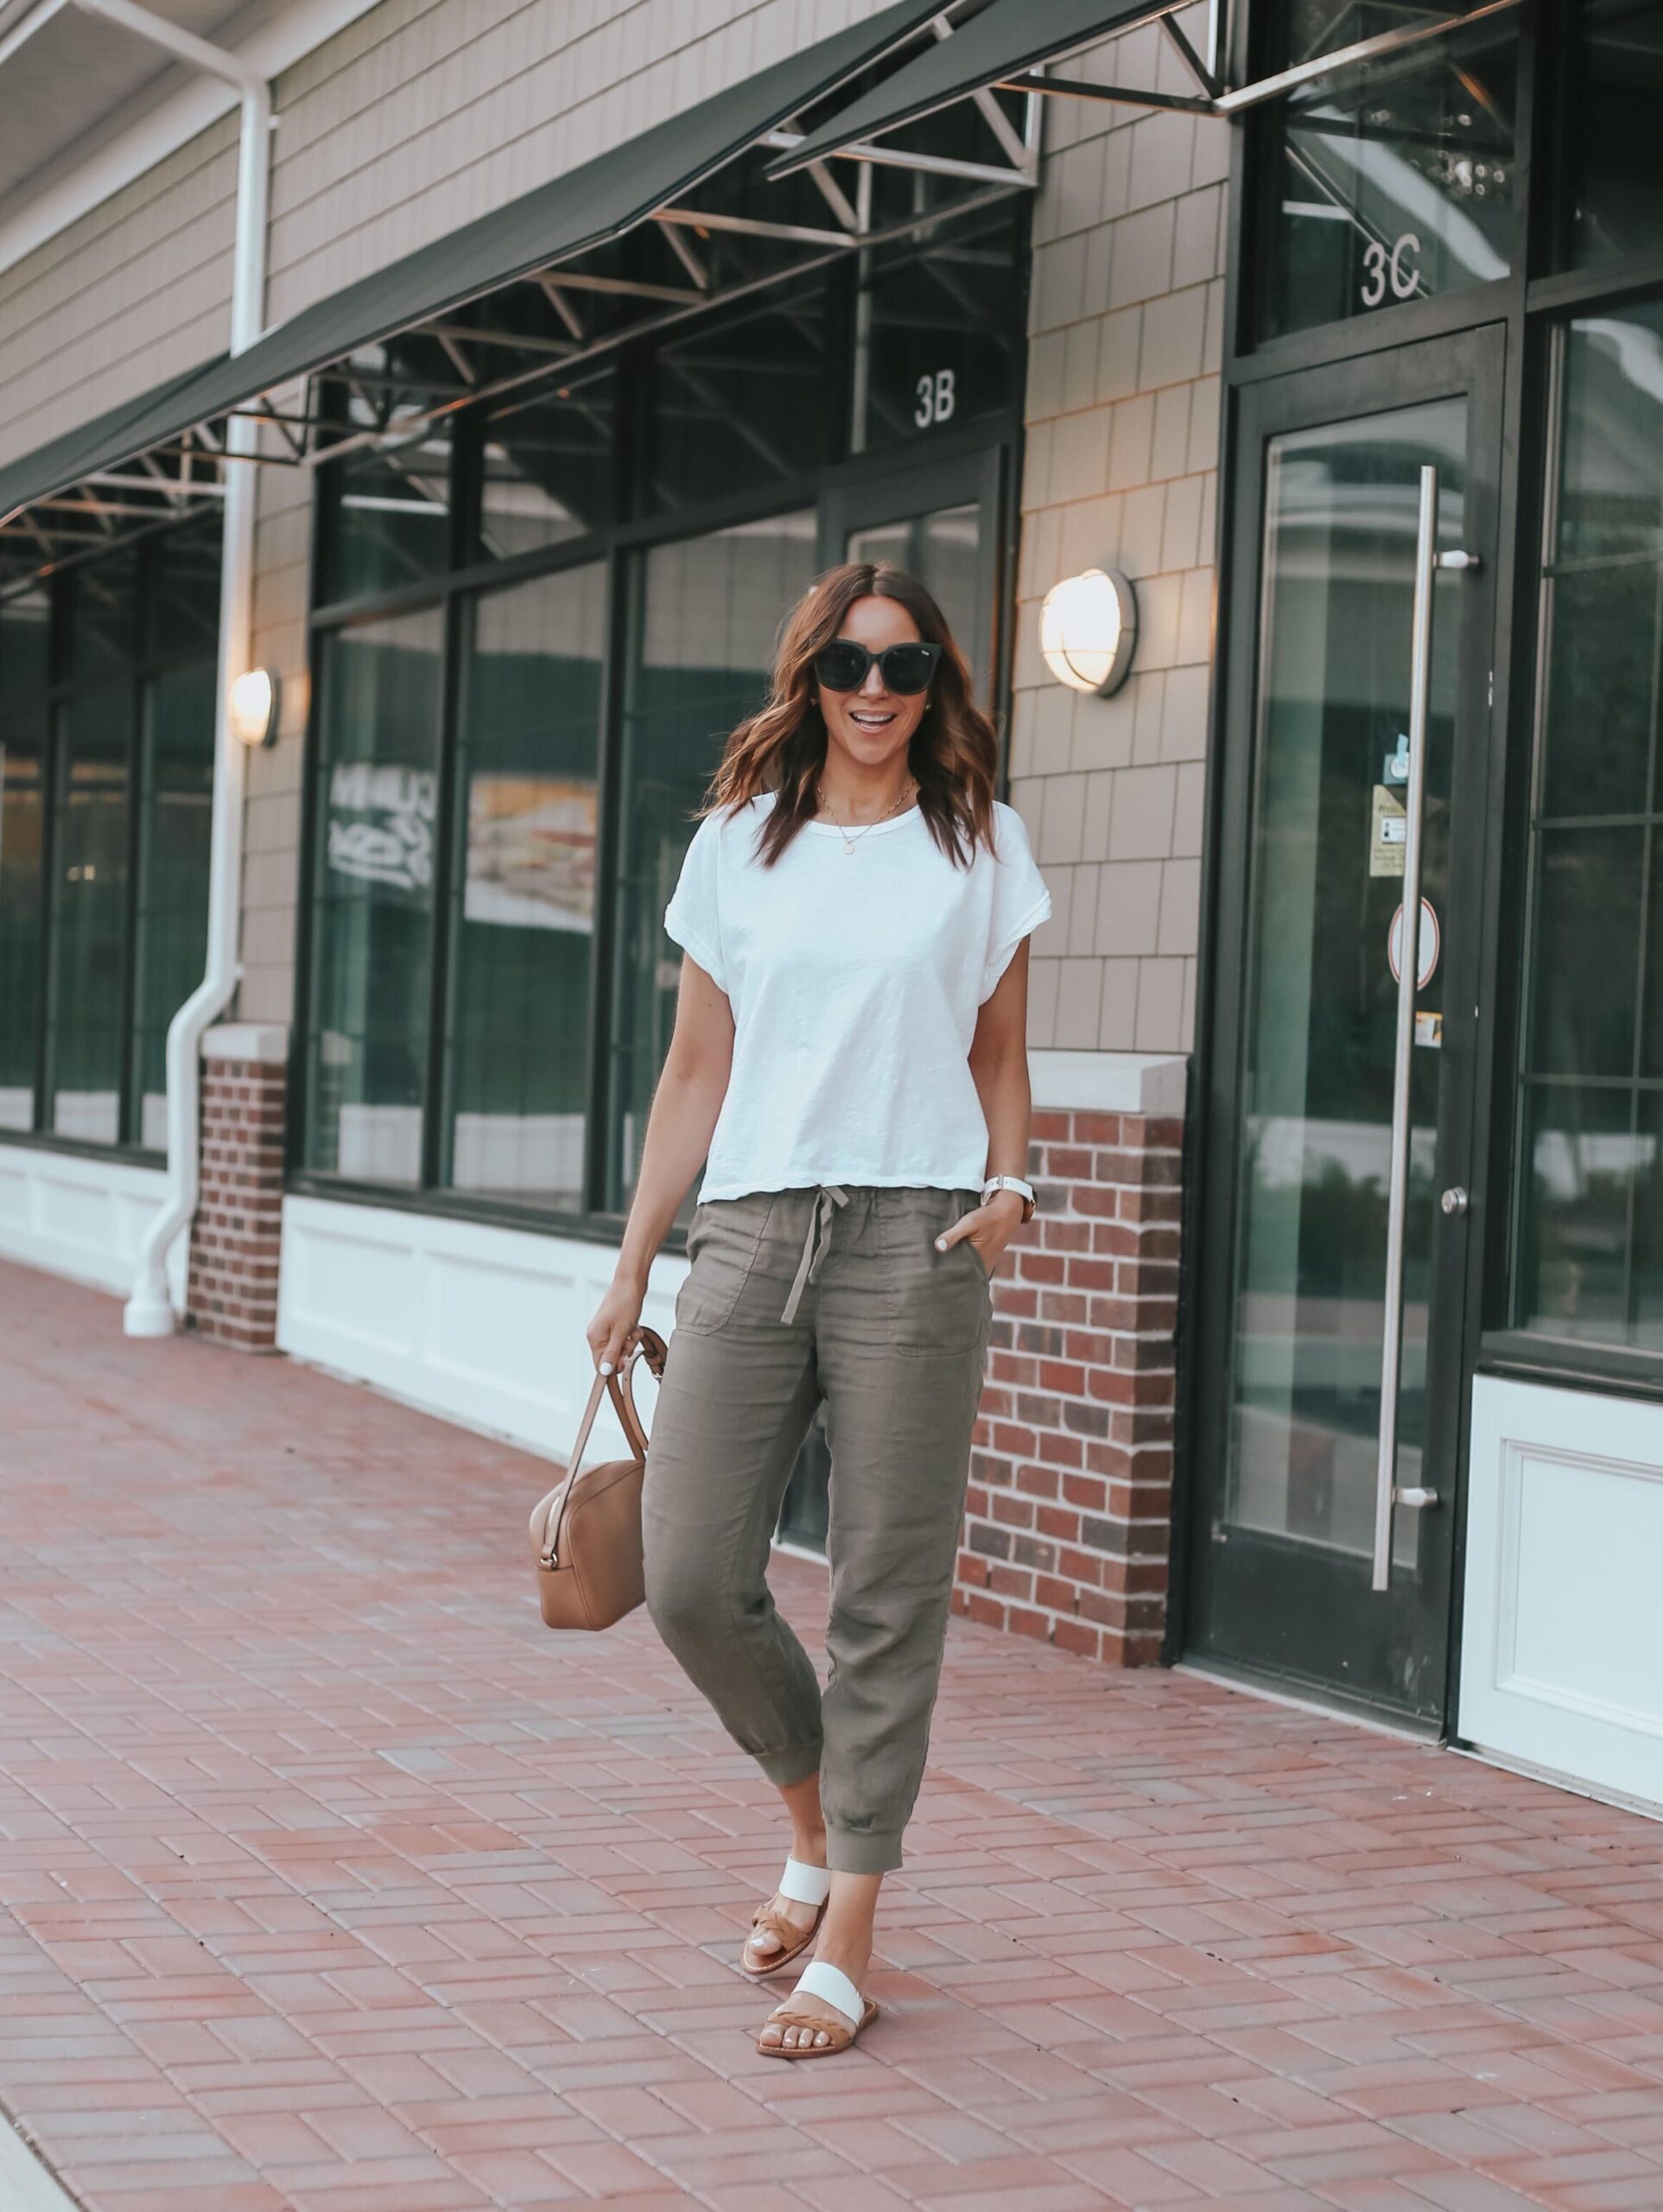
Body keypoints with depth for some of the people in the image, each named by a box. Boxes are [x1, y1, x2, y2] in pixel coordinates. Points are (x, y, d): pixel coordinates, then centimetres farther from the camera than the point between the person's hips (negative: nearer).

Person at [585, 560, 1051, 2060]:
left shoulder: (981, 845, 9)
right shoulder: (740, 843, 12)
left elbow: (999, 1056, 14)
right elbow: (697, 1072, 13)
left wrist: (1009, 1188, -4)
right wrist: (632, 1268, 11)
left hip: (912, 1245, -2)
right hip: (751, 1239, 2)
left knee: (888, 1593, -1)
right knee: (692, 1581, -3)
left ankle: (847, 1944, 7)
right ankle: (816, 1810, 25)